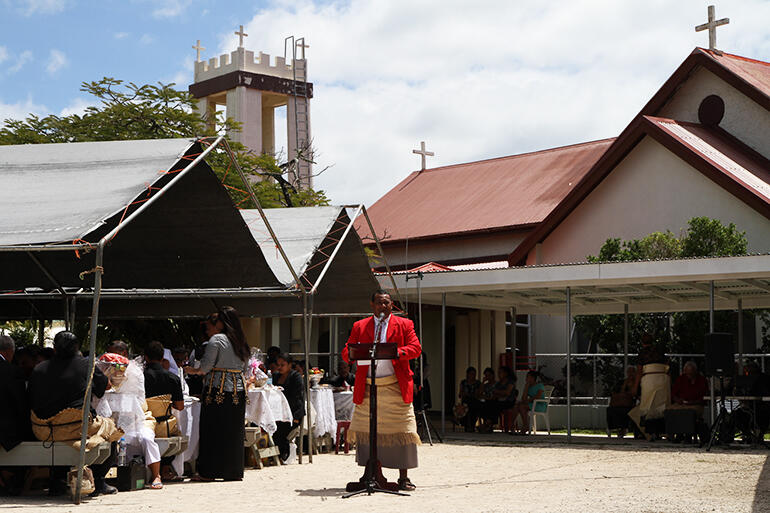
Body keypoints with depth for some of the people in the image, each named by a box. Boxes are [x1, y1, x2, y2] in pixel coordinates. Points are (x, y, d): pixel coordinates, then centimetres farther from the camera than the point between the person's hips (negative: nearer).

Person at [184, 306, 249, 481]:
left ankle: (208, 472, 3)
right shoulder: (241, 342, 11)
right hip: (238, 389, 6)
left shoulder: (216, 339, -8)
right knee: (234, 431, 9)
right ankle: (234, 471, 11)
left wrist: (192, 371, 7)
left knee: (213, 430, 0)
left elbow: (206, 366, -11)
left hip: (217, 389, -6)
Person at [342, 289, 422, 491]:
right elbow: (346, 353, 10)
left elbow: (416, 348, 0)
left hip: (395, 386, -1)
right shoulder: (360, 326, 15)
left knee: (400, 432, -3)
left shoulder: (404, 325, 11)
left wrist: (398, 352, -20)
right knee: (365, 431, 1)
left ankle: (403, 478, 3)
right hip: (367, 388, 2)